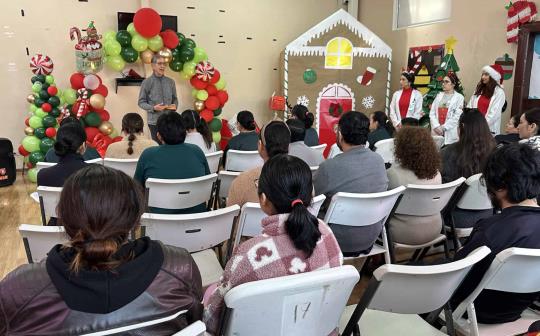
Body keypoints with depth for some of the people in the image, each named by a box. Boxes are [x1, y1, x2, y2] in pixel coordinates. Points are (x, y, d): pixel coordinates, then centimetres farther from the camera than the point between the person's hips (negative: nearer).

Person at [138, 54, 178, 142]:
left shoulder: (171, 82, 8)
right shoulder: (147, 82, -3)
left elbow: (175, 99, 16)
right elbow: (141, 102, -2)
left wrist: (175, 105, -7)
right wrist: (153, 108, -18)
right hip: (155, 121, -3)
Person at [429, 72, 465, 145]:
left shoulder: (459, 97, 3)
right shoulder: (439, 95, 15)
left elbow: (457, 116, -7)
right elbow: (432, 113, 7)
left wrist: (444, 127, -12)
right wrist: (436, 126, -8)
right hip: (436, 132, 3)